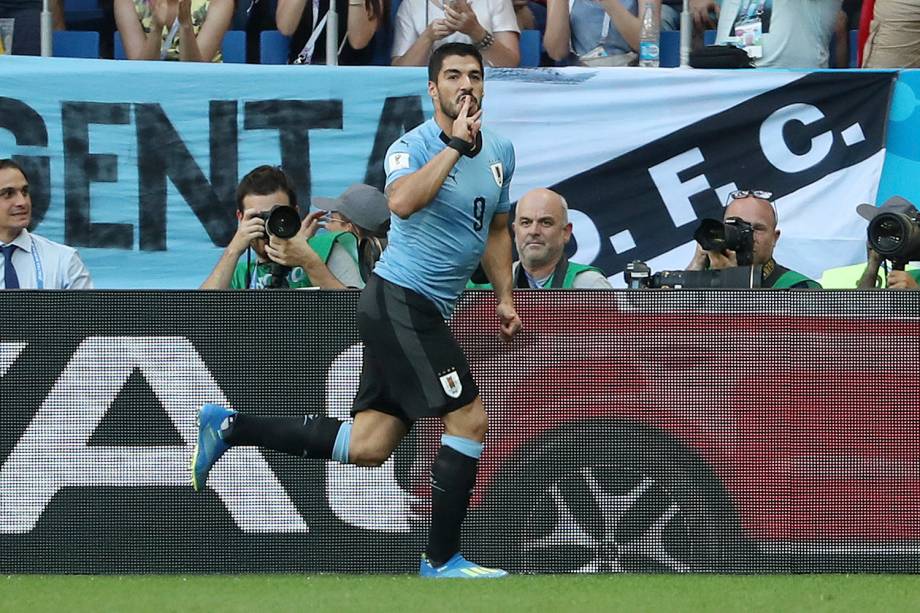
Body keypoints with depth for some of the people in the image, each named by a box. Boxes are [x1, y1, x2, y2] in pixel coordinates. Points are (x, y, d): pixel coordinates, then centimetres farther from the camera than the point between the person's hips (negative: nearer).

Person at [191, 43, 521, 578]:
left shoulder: (500, 151, 12)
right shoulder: (414, 147, -13)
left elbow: (497, 230, 27)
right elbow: (402, 202, -35)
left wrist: (505, 297, 20)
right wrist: (455, 144, -31)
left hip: (425, 314, 8)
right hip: (399, 300, -8)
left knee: (368, 446, 5)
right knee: (471, 420, -12)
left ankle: (228, 427, 14)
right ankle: (442, 560, -3)